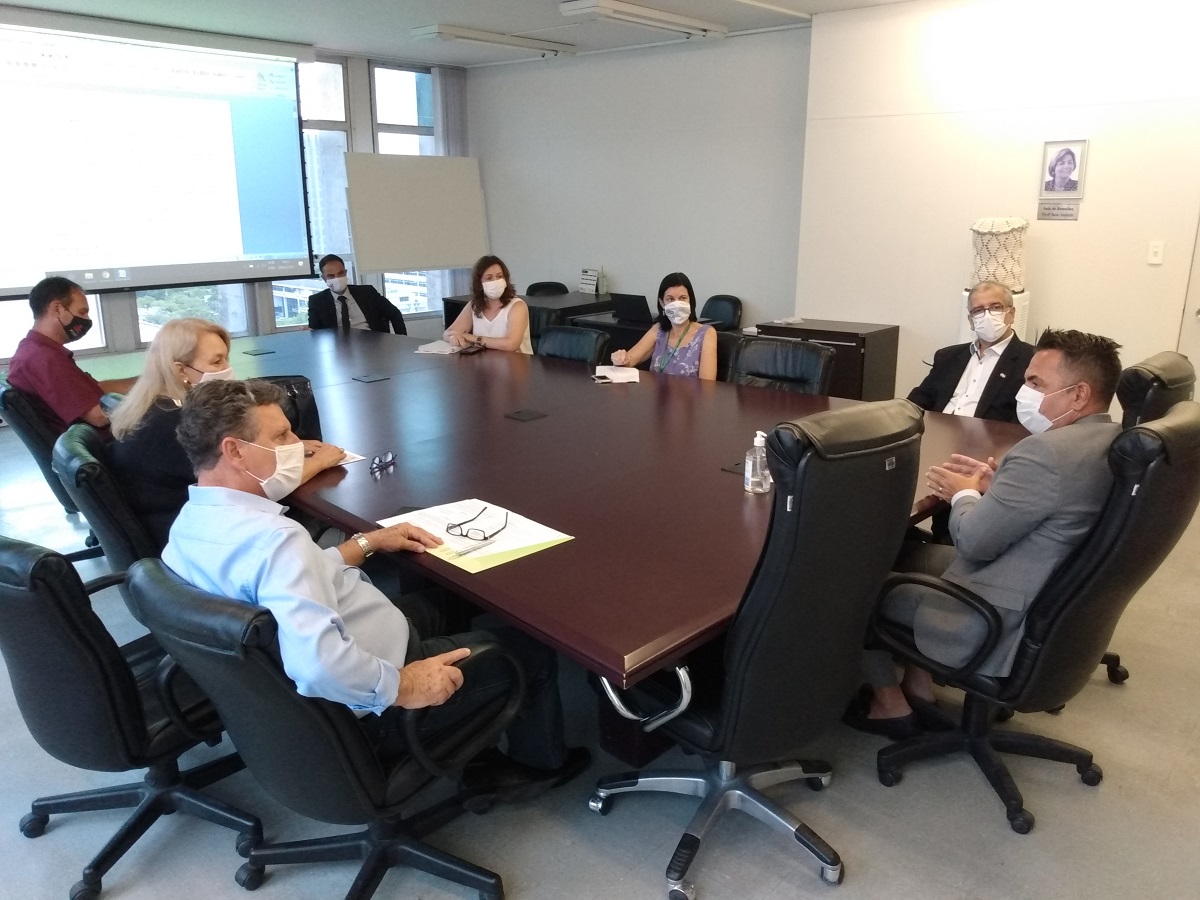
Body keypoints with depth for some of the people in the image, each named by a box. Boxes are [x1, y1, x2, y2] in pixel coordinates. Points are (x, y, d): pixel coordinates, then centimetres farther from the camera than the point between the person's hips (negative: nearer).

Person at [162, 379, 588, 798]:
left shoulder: (193, 522, -3)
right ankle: (540, 763, 37)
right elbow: (320, 664, -45)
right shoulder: (271, 536, -34)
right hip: (369, 709, -9)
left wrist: (368, 542, 13)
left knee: (417, 606, 34)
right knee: (528, 645, 9)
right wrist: (403, 687, -29)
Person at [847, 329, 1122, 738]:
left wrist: (965, 494, -3)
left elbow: (973, 542, -22)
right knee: (905, 552, 22)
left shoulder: (1047, 451, -28)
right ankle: (918, 686, 27)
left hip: (1000, 625, -10)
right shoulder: (1113, 441, 2)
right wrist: (995, 486, 3)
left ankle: (889, 704, 22)